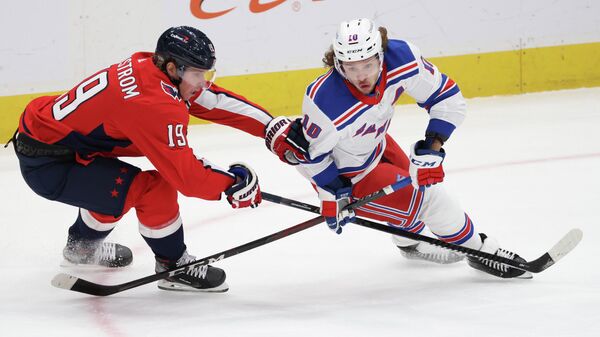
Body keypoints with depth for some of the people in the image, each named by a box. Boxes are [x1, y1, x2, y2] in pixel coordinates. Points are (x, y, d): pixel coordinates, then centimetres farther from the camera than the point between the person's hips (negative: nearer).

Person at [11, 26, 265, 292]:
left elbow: (220, 100, 8)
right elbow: (186, 177, -25)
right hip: (47, 166, -10)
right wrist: (233, 181, -13)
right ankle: (174, 268, 3)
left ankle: (82, 244, 54)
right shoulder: (157, 105, -25)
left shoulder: (149, 66, 1)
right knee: (155, 189, -18)